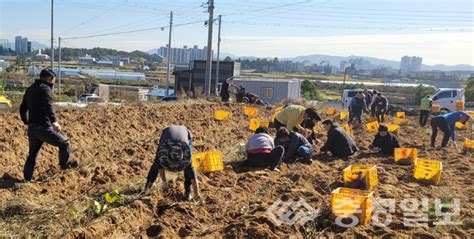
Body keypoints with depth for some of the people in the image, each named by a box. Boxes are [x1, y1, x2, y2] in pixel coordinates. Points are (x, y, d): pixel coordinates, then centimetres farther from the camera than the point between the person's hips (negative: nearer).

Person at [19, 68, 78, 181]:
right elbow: (48, 106, -28)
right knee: (64, 142, 10)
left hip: (32, 128, 9)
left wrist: (27, 123, 35)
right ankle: (64, 164, 26)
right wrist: (54, 121, -39)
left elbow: (22, 109, 25)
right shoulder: (45, 89, -10)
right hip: (44, 127, -9)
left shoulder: (30, 89, 18)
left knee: (32, 154, 16)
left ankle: (27, 179, 19)